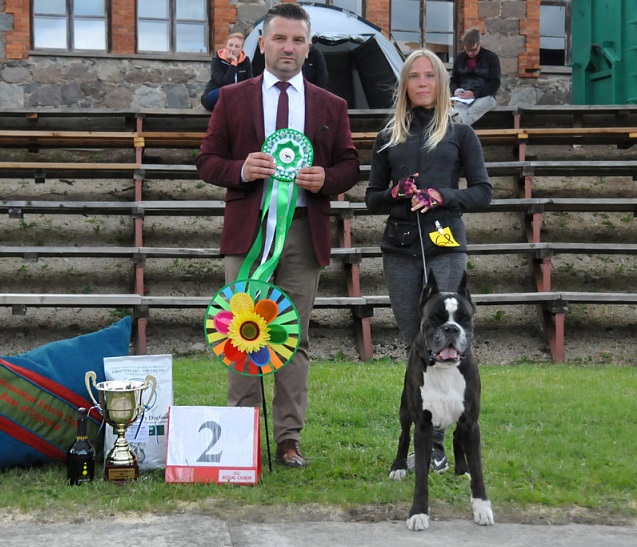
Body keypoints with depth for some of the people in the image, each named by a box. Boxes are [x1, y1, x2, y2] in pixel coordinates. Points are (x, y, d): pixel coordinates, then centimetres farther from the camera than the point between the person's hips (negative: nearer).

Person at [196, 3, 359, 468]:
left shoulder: (331, 106, 11)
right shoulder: (233, 98, 8)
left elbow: (349, 166, 11)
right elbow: (208, 161, 6)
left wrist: (327, 179, -10)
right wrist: (240, 169, -14)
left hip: (305, 232, 1)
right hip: (248, 229, -1)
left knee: (296, 339, 4)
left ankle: (290, 438, 11)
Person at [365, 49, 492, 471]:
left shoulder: (460, 134, 8)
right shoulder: (388, 138, 15)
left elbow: (483, 193, 4)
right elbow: (372, 199, 16)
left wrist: (442, 196, -13)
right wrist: (394, 193, -6)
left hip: (445, 247, -3)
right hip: (400, 249, 3)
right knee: (415, 345, 5)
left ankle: (434, 443, -10)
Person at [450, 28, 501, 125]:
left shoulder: (491, 57, 2)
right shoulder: (460, 58, 14)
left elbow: (495, 84, -5)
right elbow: (454, 80, 21)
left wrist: (475, 94, -20)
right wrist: (455, 90, -5)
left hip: (485, 96, -3)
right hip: (463, 98, 3)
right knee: (459, 106, -36)